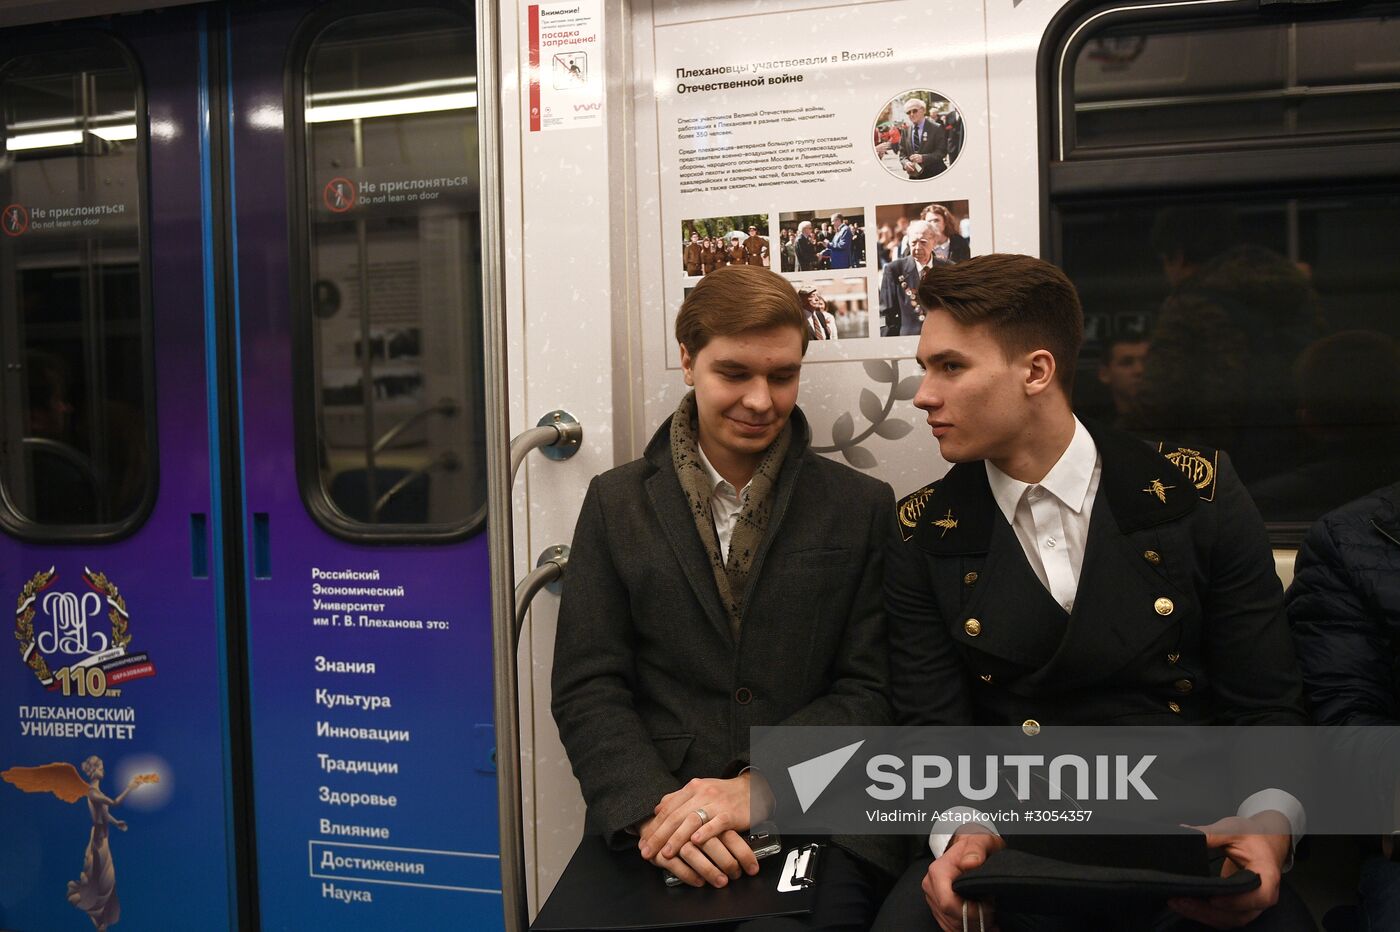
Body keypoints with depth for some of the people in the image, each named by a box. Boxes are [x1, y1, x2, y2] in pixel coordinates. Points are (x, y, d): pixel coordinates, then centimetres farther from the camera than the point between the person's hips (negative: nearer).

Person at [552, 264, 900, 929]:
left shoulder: (861, 507, 7)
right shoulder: (616, 504, 9)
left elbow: (871, 692, 2)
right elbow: (586, 690, 3)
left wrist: (758, 786, -12)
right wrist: (653, 811, -13)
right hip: (656, 843, 0)